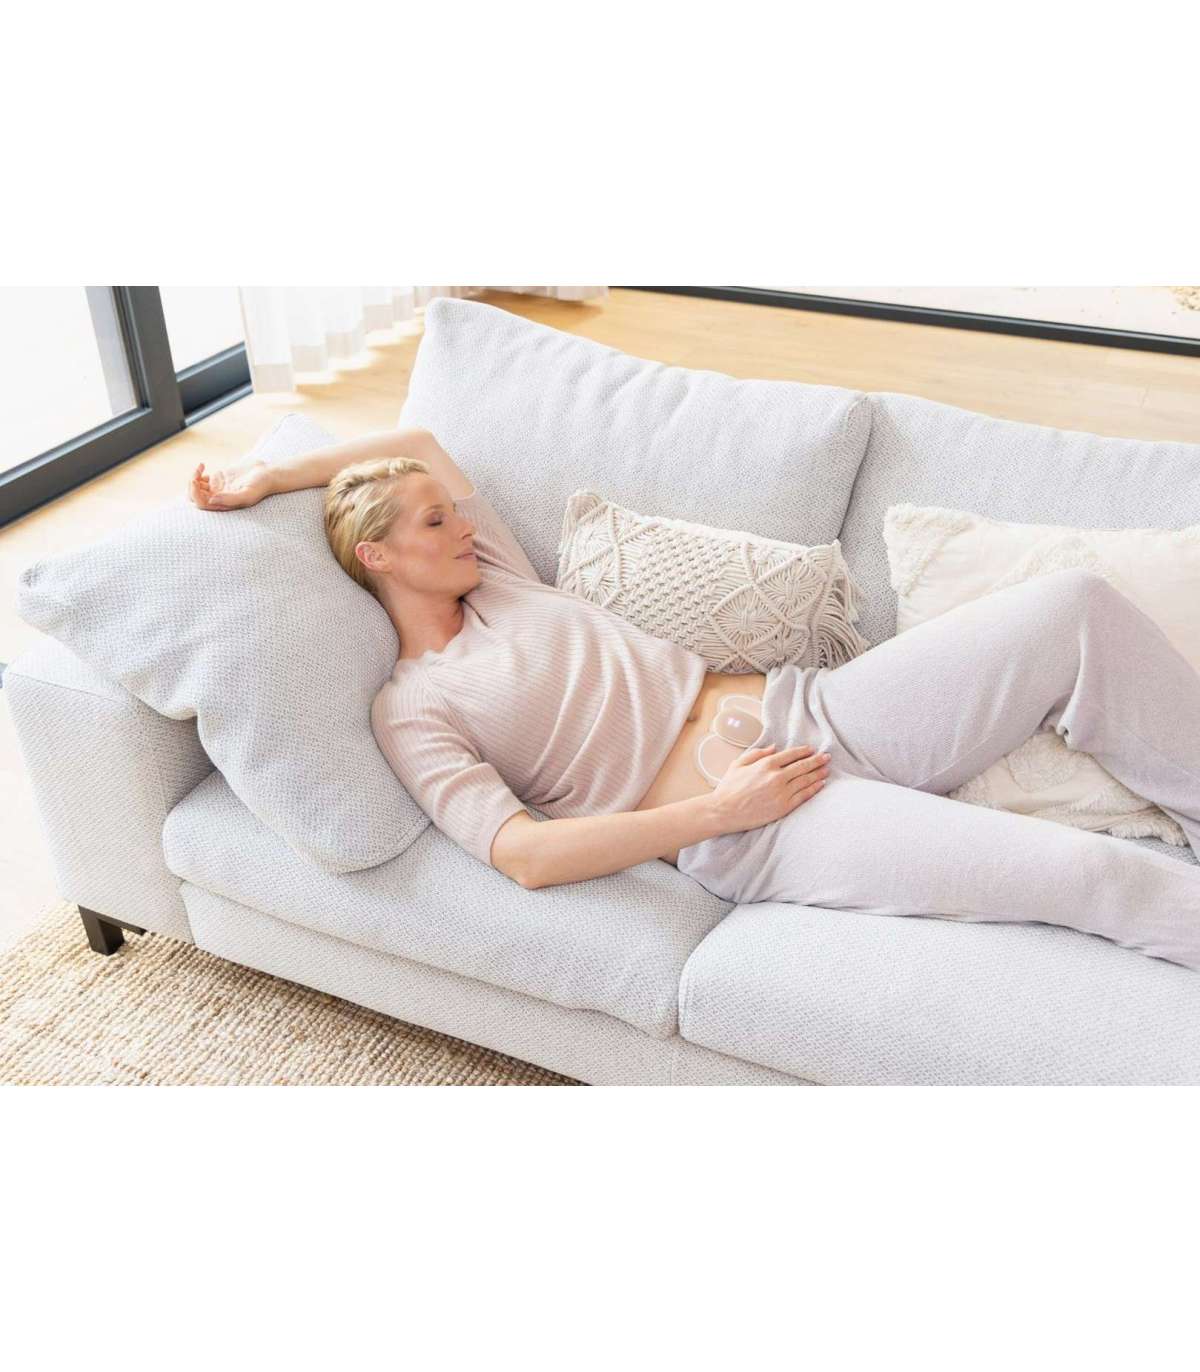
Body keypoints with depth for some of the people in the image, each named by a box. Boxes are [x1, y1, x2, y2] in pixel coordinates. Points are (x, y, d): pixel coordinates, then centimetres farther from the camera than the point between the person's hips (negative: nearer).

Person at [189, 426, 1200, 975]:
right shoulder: (409, 711, 0)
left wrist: (274, 472, 26)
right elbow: (524, 855, -13)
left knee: (1077, 605, -11)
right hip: (750, 830, -7)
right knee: (1094, 874, -24)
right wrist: (725, 807, -17)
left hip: (812, 709, 8)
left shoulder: (498, 585, 19)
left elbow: (418, 441, 32)